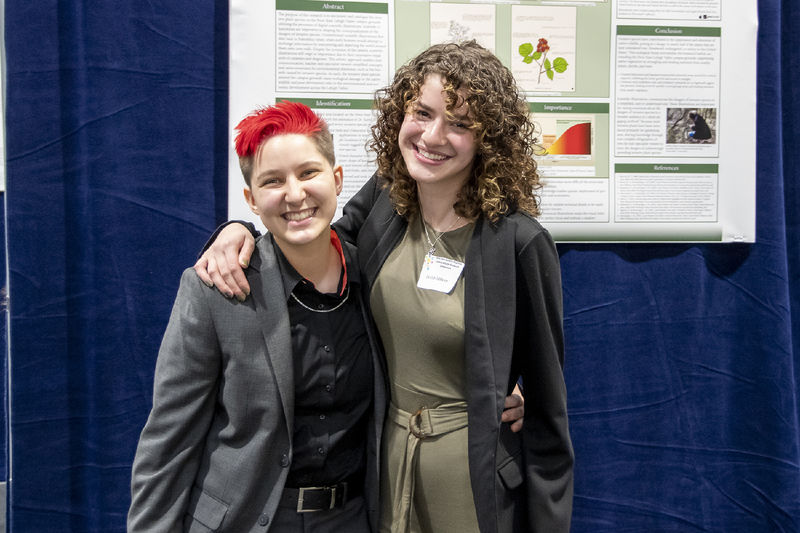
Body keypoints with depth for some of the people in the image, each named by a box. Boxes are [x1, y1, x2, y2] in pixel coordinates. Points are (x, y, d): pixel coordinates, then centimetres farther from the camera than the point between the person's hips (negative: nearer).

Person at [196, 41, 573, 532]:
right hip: (386, 460, 5)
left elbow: (547, 403, -12)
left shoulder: (518, 242, -20)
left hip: (475, 476, -4)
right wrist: (239, 230, -9)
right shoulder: (383, 201, -6)